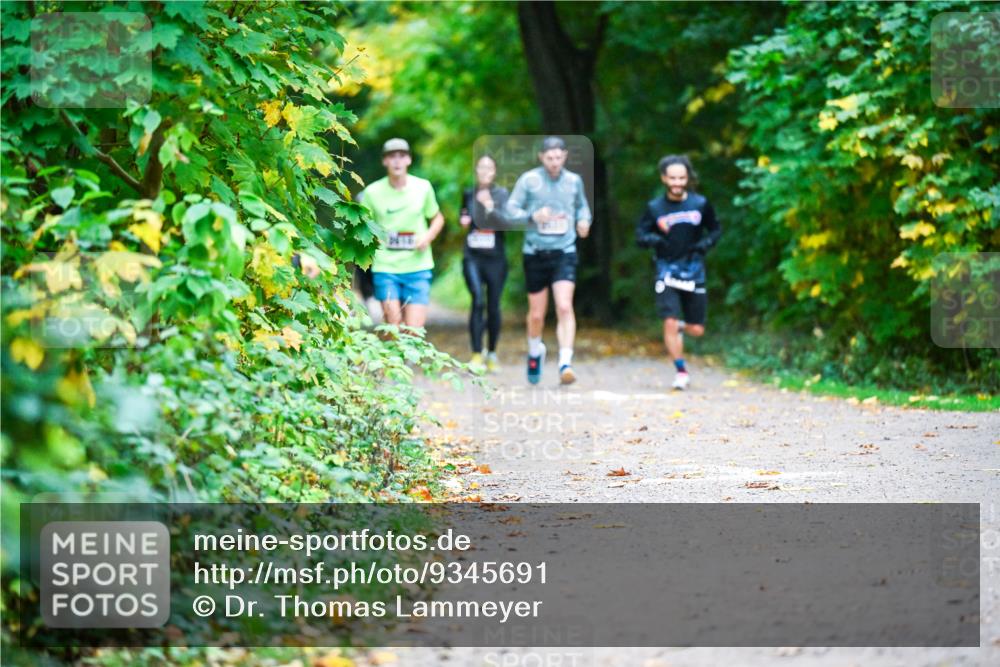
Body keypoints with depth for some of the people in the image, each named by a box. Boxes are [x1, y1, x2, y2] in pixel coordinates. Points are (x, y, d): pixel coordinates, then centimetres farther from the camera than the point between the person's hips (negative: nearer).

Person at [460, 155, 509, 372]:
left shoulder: (501, 194, 1)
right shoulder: (468, 194, 10)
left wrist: (490, 205, -27)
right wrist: (463, 220, 7)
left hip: (495, 256, -1)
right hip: (472, 256, 1)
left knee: (493, 305, 4)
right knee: (478, 301, -16)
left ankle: (492, 354, 21)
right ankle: (476, 355, -15)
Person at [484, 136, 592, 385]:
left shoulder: (574, 181, 6)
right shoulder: (529, 180, -2)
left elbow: (582, 205, 24)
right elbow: (509, 212, -3)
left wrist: (584, 220, 1)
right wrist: (532, 216, -21)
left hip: (564, 253, 0)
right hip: (535, 253, 0)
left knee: (564, 307, -17)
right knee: (536, 314, 8)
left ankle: (565, 364, -20)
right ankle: (535, 352, 37)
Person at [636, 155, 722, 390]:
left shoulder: (700, 204, 1)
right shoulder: (654, 208, -1)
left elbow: (716, 229, 12)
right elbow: (640, 234, 2)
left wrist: (706, 243, -9)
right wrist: (653, 240, -20)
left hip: (694, 272, 1)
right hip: (667, 271, -1)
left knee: (697, 330, 3)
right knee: (669, 323, -14)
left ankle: (681, 327, 39)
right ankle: (681, 372, 1)